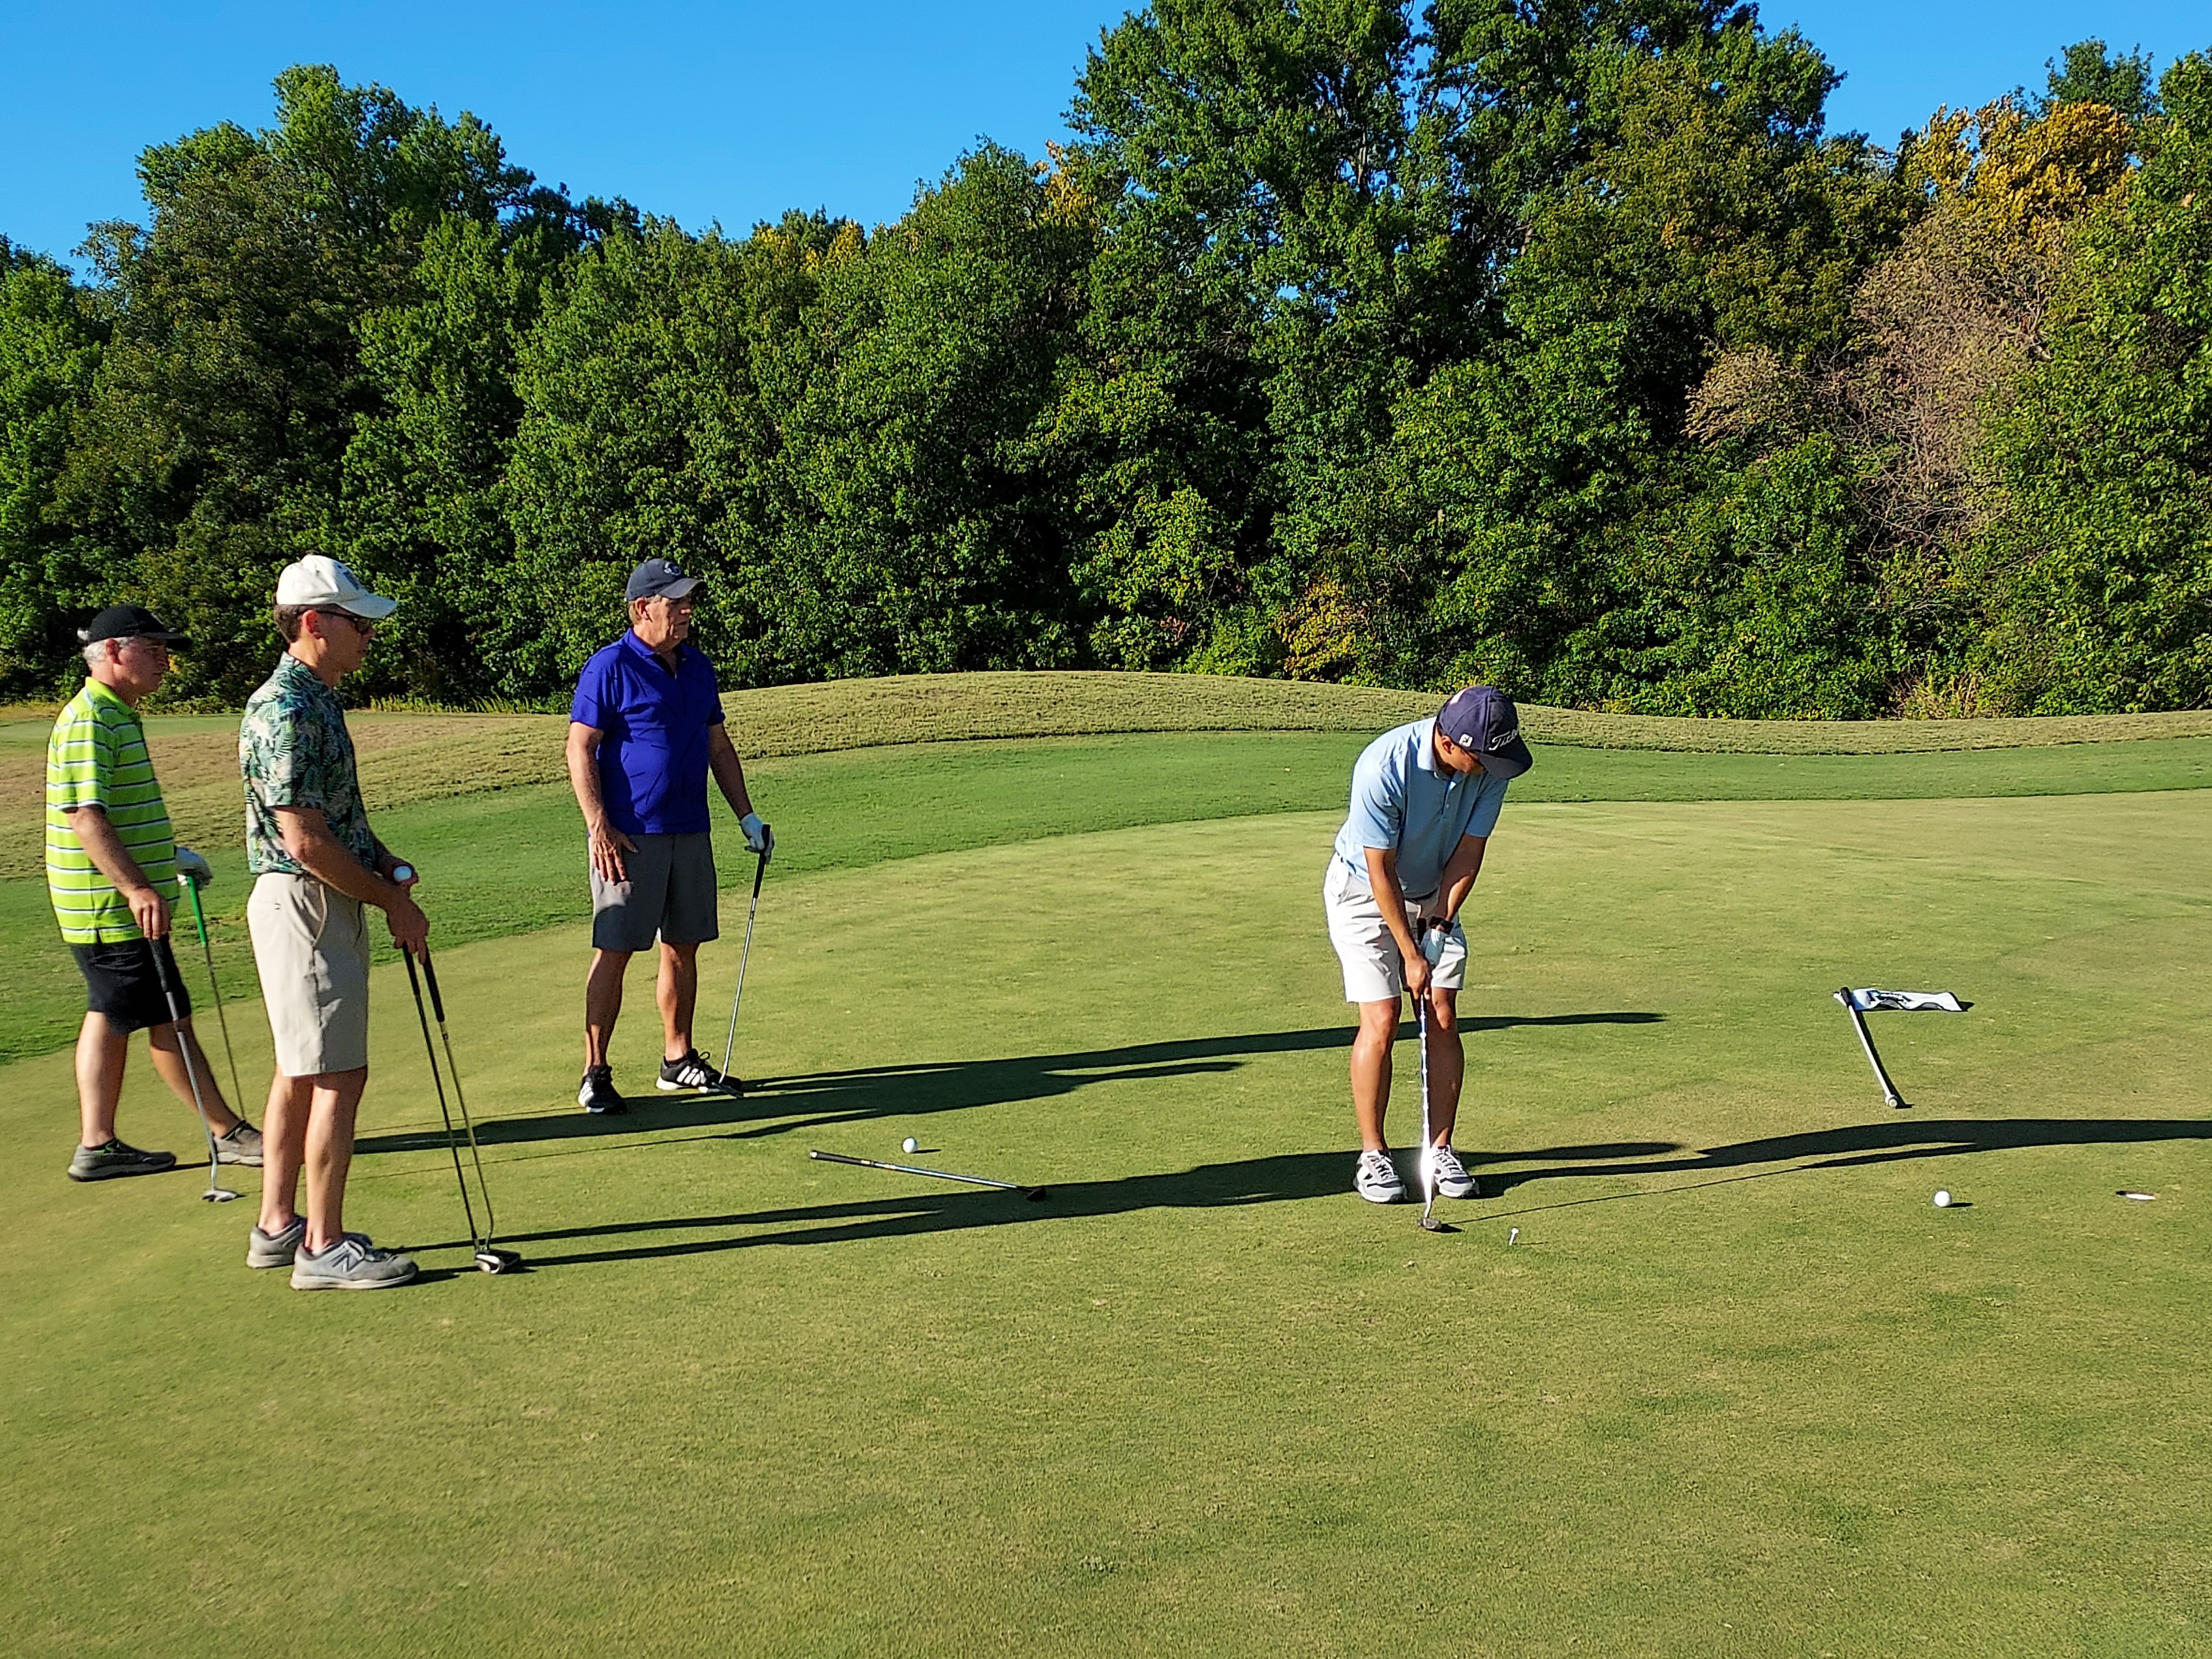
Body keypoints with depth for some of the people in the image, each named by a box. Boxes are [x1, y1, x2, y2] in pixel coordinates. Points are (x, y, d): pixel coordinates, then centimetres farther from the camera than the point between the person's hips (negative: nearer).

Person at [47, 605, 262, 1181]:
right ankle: (230, 1133, 5)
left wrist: (168, 857, 29)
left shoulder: (114, 715, 16)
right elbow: (85, 816, -25)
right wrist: (137, 888, -29)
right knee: (170, 1022, -2)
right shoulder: (89, 720, -17)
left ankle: (97, 1146, 18)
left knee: (110, 1019, 12)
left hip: (113, 903, 10)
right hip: (115, 909, -10)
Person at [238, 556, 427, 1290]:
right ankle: (324, 1248, 1)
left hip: (325, 904, 10)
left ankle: (278, 1226, 23)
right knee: (337, 1076, -6)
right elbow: (304, 839, -22)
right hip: (306, 906, -10)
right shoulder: (286, 712, -19)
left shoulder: (316, 701, 13)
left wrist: (385, 861, 6)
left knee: (301, 1071, 15)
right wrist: (392, 900, -14)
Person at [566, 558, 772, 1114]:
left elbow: (719, 745, 20)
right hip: (629, 836, -7)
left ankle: (678, 1060, 23)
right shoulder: (610, 667, -7)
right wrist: (599, 828, -17)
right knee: (614, 952, -4)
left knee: (683, 947, 11)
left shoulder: (698, 666, 13)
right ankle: (595, 1074, 2)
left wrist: (747, 816, 15)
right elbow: (579, 750, -10)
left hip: (690, 833, 7)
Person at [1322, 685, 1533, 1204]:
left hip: (1435, 893, 5)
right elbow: (1381, 870, -25)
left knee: (1444, 1018, -2)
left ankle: (1439, 1149, 8)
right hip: (1364, 890, -4)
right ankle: (1372, 1155, 1)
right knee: (1381, 1020, -11)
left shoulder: (1491, 766, -20)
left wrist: (1438, 925, -15)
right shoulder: (1383, 767, -34)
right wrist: (1410, 954, -19)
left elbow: (1469, 851, -10)